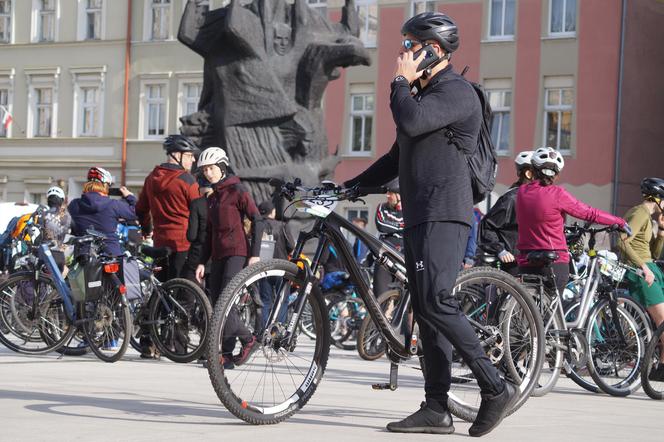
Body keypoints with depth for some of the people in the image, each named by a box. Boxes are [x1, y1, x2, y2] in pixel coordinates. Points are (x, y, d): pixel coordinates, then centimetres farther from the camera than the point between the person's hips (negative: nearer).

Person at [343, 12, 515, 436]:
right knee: (426, 311, 5)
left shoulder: (456, 91, -8)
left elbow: (411, 122, -24)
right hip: (420, 216, 10)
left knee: (437, 303, -18)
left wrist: (402, 81, -6)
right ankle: (437, 409, 5)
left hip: (444, 215, -10)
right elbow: (397, 157, 29)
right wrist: (348, 187, 24)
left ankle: (496, 388, -12)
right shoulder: (423, 94, 24)